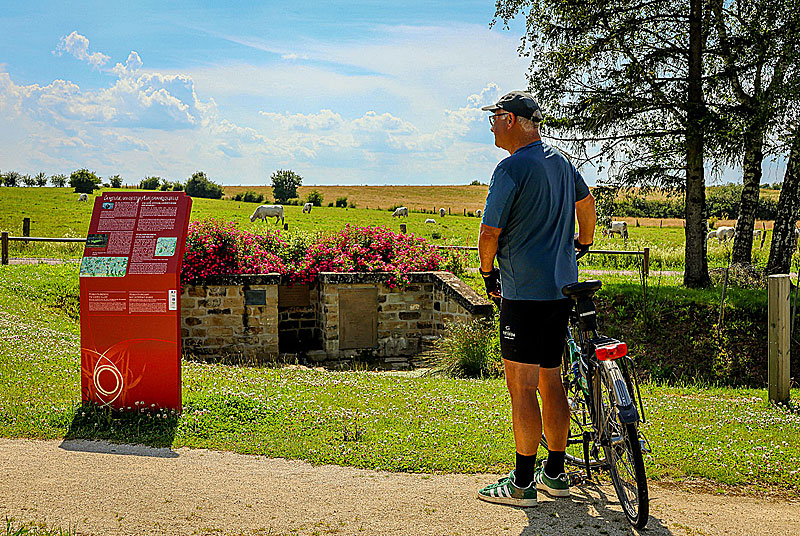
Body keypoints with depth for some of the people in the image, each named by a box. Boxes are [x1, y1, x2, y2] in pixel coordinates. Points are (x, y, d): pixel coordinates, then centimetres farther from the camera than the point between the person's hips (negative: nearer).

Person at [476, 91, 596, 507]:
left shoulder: (511, 168, -12)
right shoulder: (560, 162, 14)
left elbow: (490, 232, -14)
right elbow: (587, 203, 30)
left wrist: (488, 273, 4)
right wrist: (583, 243, 45)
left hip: (524, 293, -8)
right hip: (562, 289, 9)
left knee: (521, 387, -3)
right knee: (550, 382, 14)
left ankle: (522, 484, 3)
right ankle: (555, 473, 23)